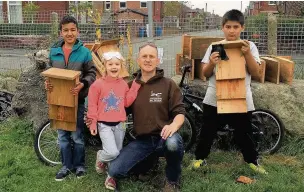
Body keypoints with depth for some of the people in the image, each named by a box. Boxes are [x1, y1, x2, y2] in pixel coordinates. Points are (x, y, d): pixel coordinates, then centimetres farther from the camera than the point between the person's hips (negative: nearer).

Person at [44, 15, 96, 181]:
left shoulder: (84, 52, -6)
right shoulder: (54, 51, 3)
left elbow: (92, 73, -4)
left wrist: (83, 84, -22)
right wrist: (47, 82, -7)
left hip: (77, 99, -3)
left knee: (77, 135, 7)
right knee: (62, 135, 12)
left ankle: (79, 165, 24)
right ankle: (66, 165, 26)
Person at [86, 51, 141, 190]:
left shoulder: (123, 84, 5)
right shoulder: (98, 84, -7)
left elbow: (127, 103, 1)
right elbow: (92, 105, -5)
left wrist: (135, 86, -3)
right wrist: (93, 123, -7)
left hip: (119, 124, 4)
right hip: (104, 124, -4)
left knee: (118, 154, 9)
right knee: (112, 152, -17)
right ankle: (100, 158, 16)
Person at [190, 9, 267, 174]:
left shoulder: (249, 46, 3)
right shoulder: (215, 46, 4)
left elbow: (255, 72, -4)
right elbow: (206, 74, 2)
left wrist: (247, 54, -18)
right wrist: (211, 63, -19)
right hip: (215, 98, 1)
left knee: (244, 133, 9)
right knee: (208, 131, 9)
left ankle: (252, 161, 28)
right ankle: (200, 157, 26)